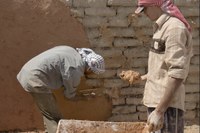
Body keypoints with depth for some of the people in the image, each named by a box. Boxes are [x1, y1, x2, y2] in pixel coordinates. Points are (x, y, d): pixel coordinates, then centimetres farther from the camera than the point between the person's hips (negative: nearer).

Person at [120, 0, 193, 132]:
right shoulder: (163, 27, 15)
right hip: (157, 102, 10)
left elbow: (177, 73, -22)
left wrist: (159, 111, -24)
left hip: (166, 105, -10)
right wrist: (142, 78, 23)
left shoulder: (174, 28, -15)